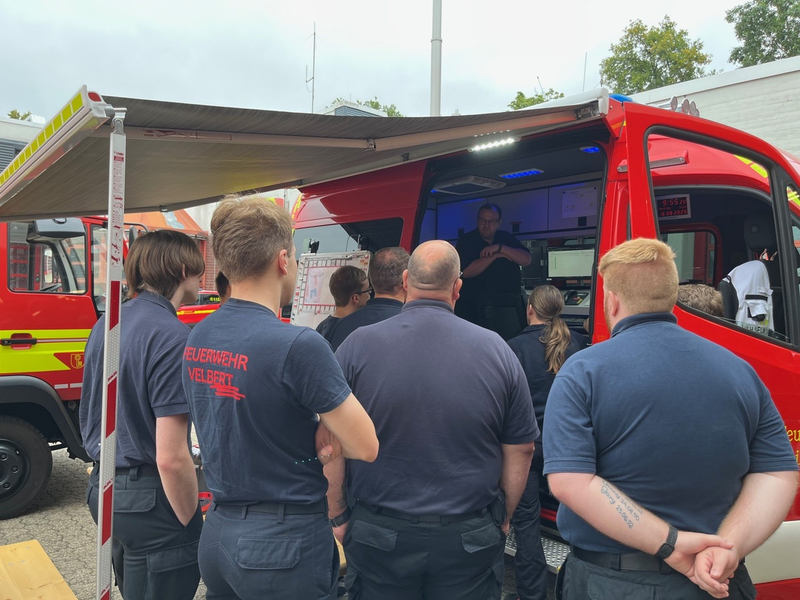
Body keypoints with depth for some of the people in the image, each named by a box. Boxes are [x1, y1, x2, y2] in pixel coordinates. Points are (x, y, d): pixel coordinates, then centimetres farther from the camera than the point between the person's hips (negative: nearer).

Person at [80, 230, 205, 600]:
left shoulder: (105, 326, 5)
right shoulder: (172, 336, -22)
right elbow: (171, 458, -25)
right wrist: (192, 526, -12)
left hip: (102, 487, 9)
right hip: (148, 500, -9)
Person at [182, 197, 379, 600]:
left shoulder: (197, 339, -1)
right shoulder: (298, 346, -24)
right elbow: (366, 446, -17)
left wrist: (314, 429, -2)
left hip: (217, 535, 7)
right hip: (285, 545, -7)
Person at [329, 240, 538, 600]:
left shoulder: (357, 346, -11)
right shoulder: (497, 350, -7)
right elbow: (520, 451, -1)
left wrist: (338, 517, 7)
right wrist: (502, 520, 13)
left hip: (379, 536, 0)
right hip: (470, 541, 1)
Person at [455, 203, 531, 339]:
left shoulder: (507, 238, 10)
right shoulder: (467, 241, -2)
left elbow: (526, 259, -3)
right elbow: (466, 272, -16)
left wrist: (500, 248, -14)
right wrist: (495, 256, -13)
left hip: (512, 304, 4)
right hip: (479, 307, -4)